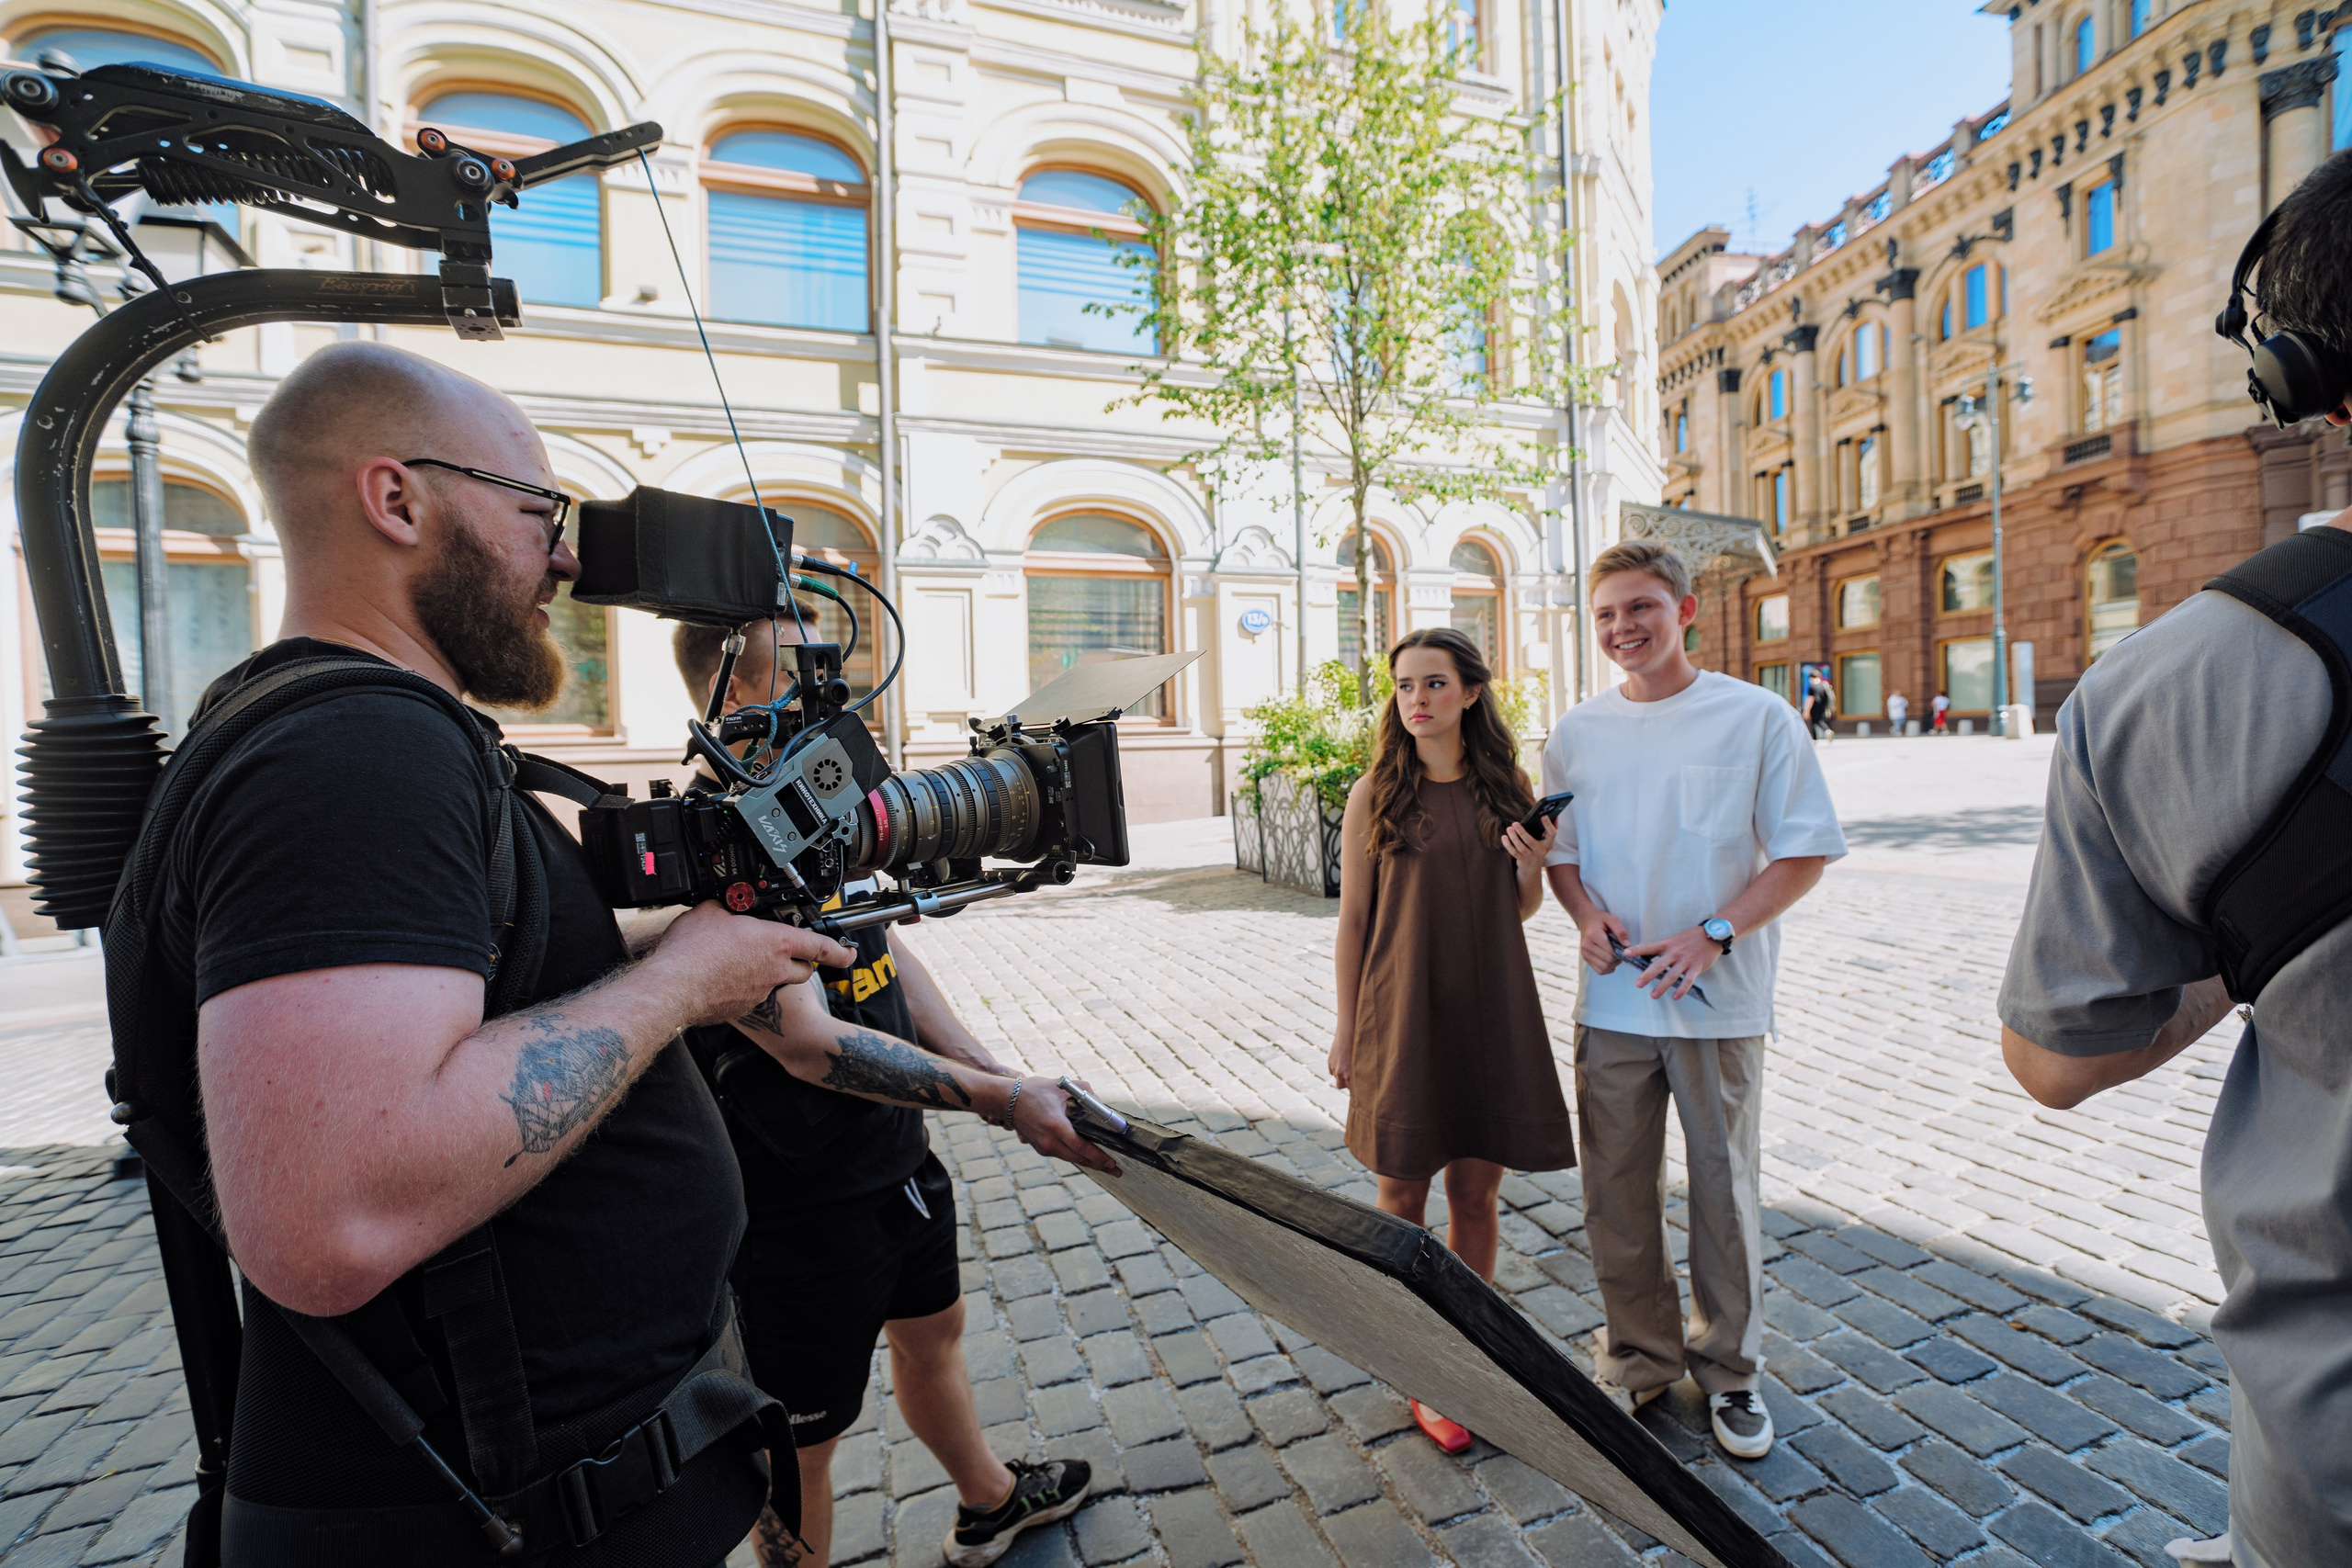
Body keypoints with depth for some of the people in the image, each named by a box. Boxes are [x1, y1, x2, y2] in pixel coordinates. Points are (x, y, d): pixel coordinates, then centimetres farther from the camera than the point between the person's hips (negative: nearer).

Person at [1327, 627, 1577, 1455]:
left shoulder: (1507, 788, 2)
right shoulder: (1374, 794, -5)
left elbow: (1522, 910, 11)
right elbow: (1353, 917, -2)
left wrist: (1532, 866, -11)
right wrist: (1345, 1027, -1)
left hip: (1489, 1013, 3)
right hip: (1400, 1012, -2)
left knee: (1476, 1190, 13)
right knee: (1403, 1192, 9)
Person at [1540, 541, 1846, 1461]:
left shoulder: (1756, 717, -4)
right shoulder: (1575, 733, 4)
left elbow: (1806, 852, -4)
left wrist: (1714, 934, -17)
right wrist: (1586, 913, -8)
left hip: (1719, 1002, -2)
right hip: (1611, 1000, 3)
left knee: (1725, 1188, 13)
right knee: (1616, 1191, 12)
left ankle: (1728, 1368, 36)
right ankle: (1637, 1358, 33)